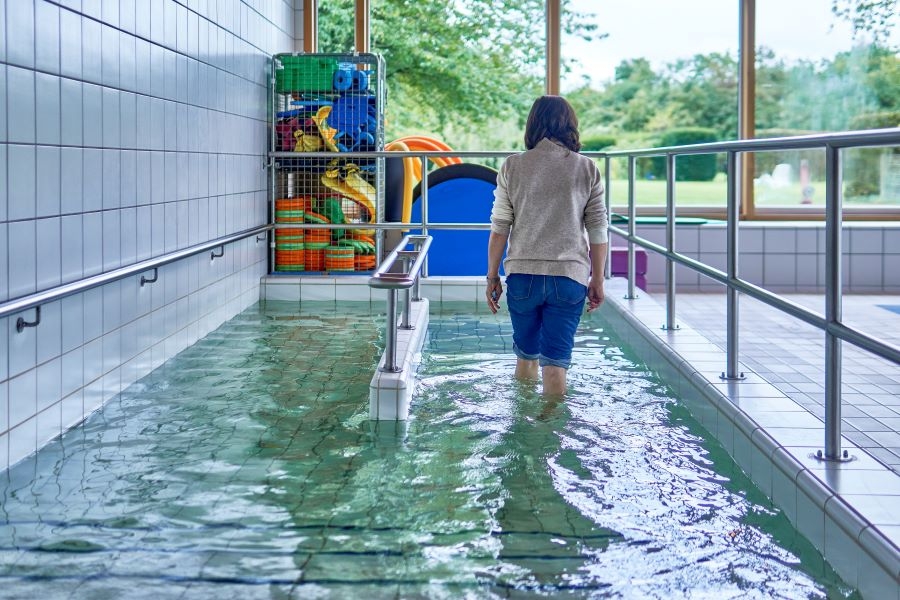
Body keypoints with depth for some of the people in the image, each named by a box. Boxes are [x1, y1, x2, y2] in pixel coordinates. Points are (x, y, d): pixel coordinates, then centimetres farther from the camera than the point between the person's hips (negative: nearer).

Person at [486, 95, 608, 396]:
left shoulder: (512, 167, 1)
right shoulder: (587, 169, 1)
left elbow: (499, 228, 0)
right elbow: (598, 231, 2)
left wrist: (492, 276, 8)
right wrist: (597, 280, 10)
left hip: (523, 273, 1)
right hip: (570, 275, -1)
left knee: (526, 354, 18)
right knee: (555, 361, 1)